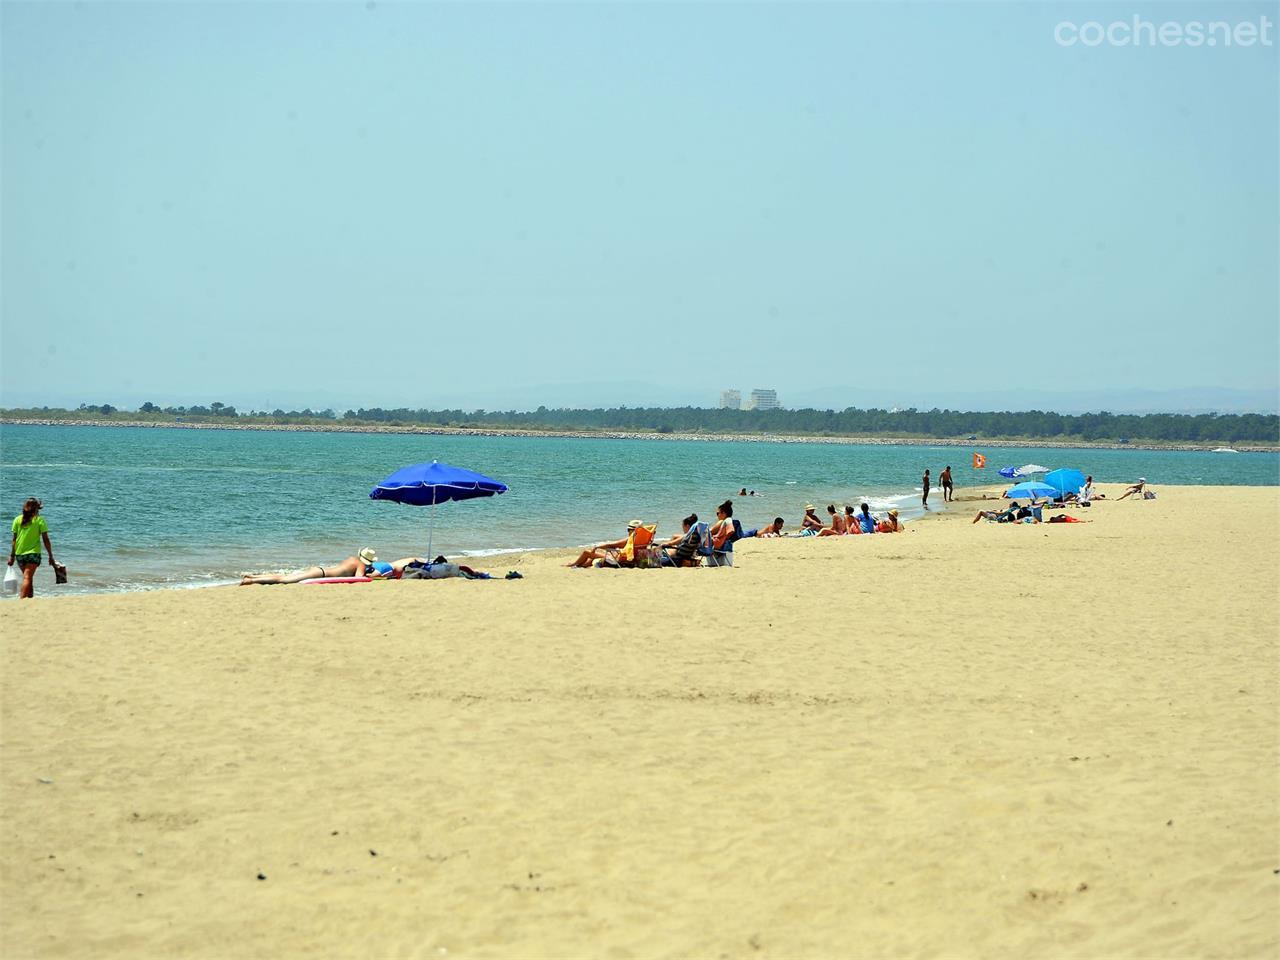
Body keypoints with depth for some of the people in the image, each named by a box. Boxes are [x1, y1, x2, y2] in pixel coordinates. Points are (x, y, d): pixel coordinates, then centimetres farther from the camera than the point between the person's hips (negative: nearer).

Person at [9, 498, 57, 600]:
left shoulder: (17, 519, 4)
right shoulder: (39, 520, -4)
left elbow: (14, 539, 5)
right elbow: (46, 540, -4)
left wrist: (12, 555, 11)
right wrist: (51, 556, 2)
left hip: (19, 553, 4)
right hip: (33, 553, -4)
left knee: (28, 577, 19)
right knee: (27, 578, -12)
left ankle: (30, 598, 27)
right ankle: (22, 599, -28)